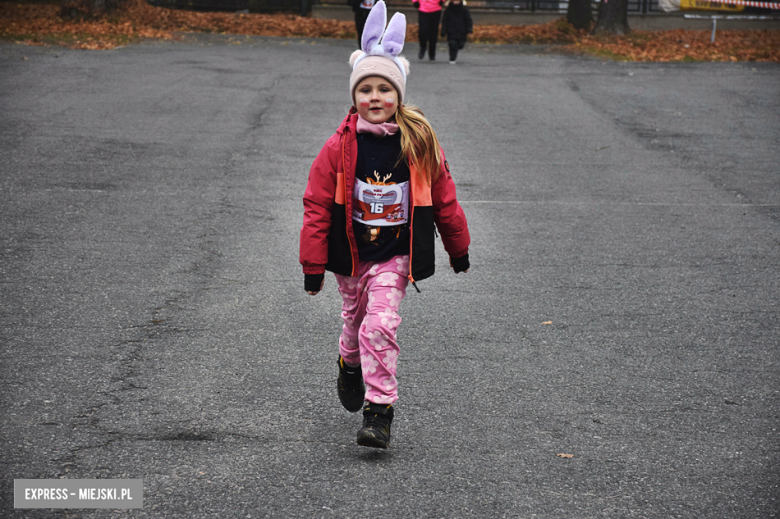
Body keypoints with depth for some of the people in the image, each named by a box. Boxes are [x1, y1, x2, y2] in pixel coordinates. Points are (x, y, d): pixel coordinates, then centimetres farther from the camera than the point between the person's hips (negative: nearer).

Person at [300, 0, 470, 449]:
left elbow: (444, 200, 4)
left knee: (380, 325, -15)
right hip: (351, 255, 2)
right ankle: (350, 365, 52)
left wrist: (459, 248, 13)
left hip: (396, 255, -1)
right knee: (355, 320, 19)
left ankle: (380, 411, -7)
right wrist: (313, 266, -6)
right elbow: (317, 206, -6)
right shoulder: (340, 148, -11)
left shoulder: (420, 146, -9)